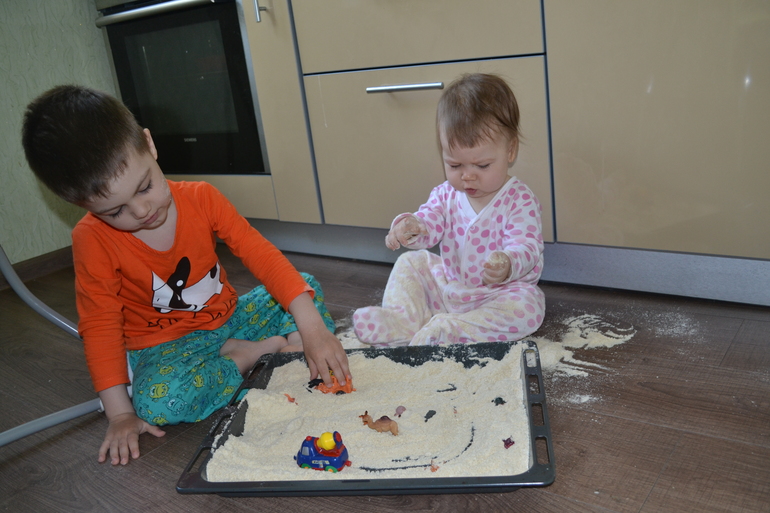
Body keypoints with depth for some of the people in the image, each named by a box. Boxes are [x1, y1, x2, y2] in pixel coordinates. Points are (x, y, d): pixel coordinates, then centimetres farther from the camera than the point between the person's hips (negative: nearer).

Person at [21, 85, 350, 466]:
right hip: (166, 346, -2)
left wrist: (312, 326, -29)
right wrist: (120, 412, -16)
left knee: (308, 290, -9)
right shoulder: (92, 239, -17)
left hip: (230, 318, 3)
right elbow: (99, 326, -12)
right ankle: (254, 354, -14)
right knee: (158, 400, -35)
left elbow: (260, 254, -17)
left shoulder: (200, 198, -13)